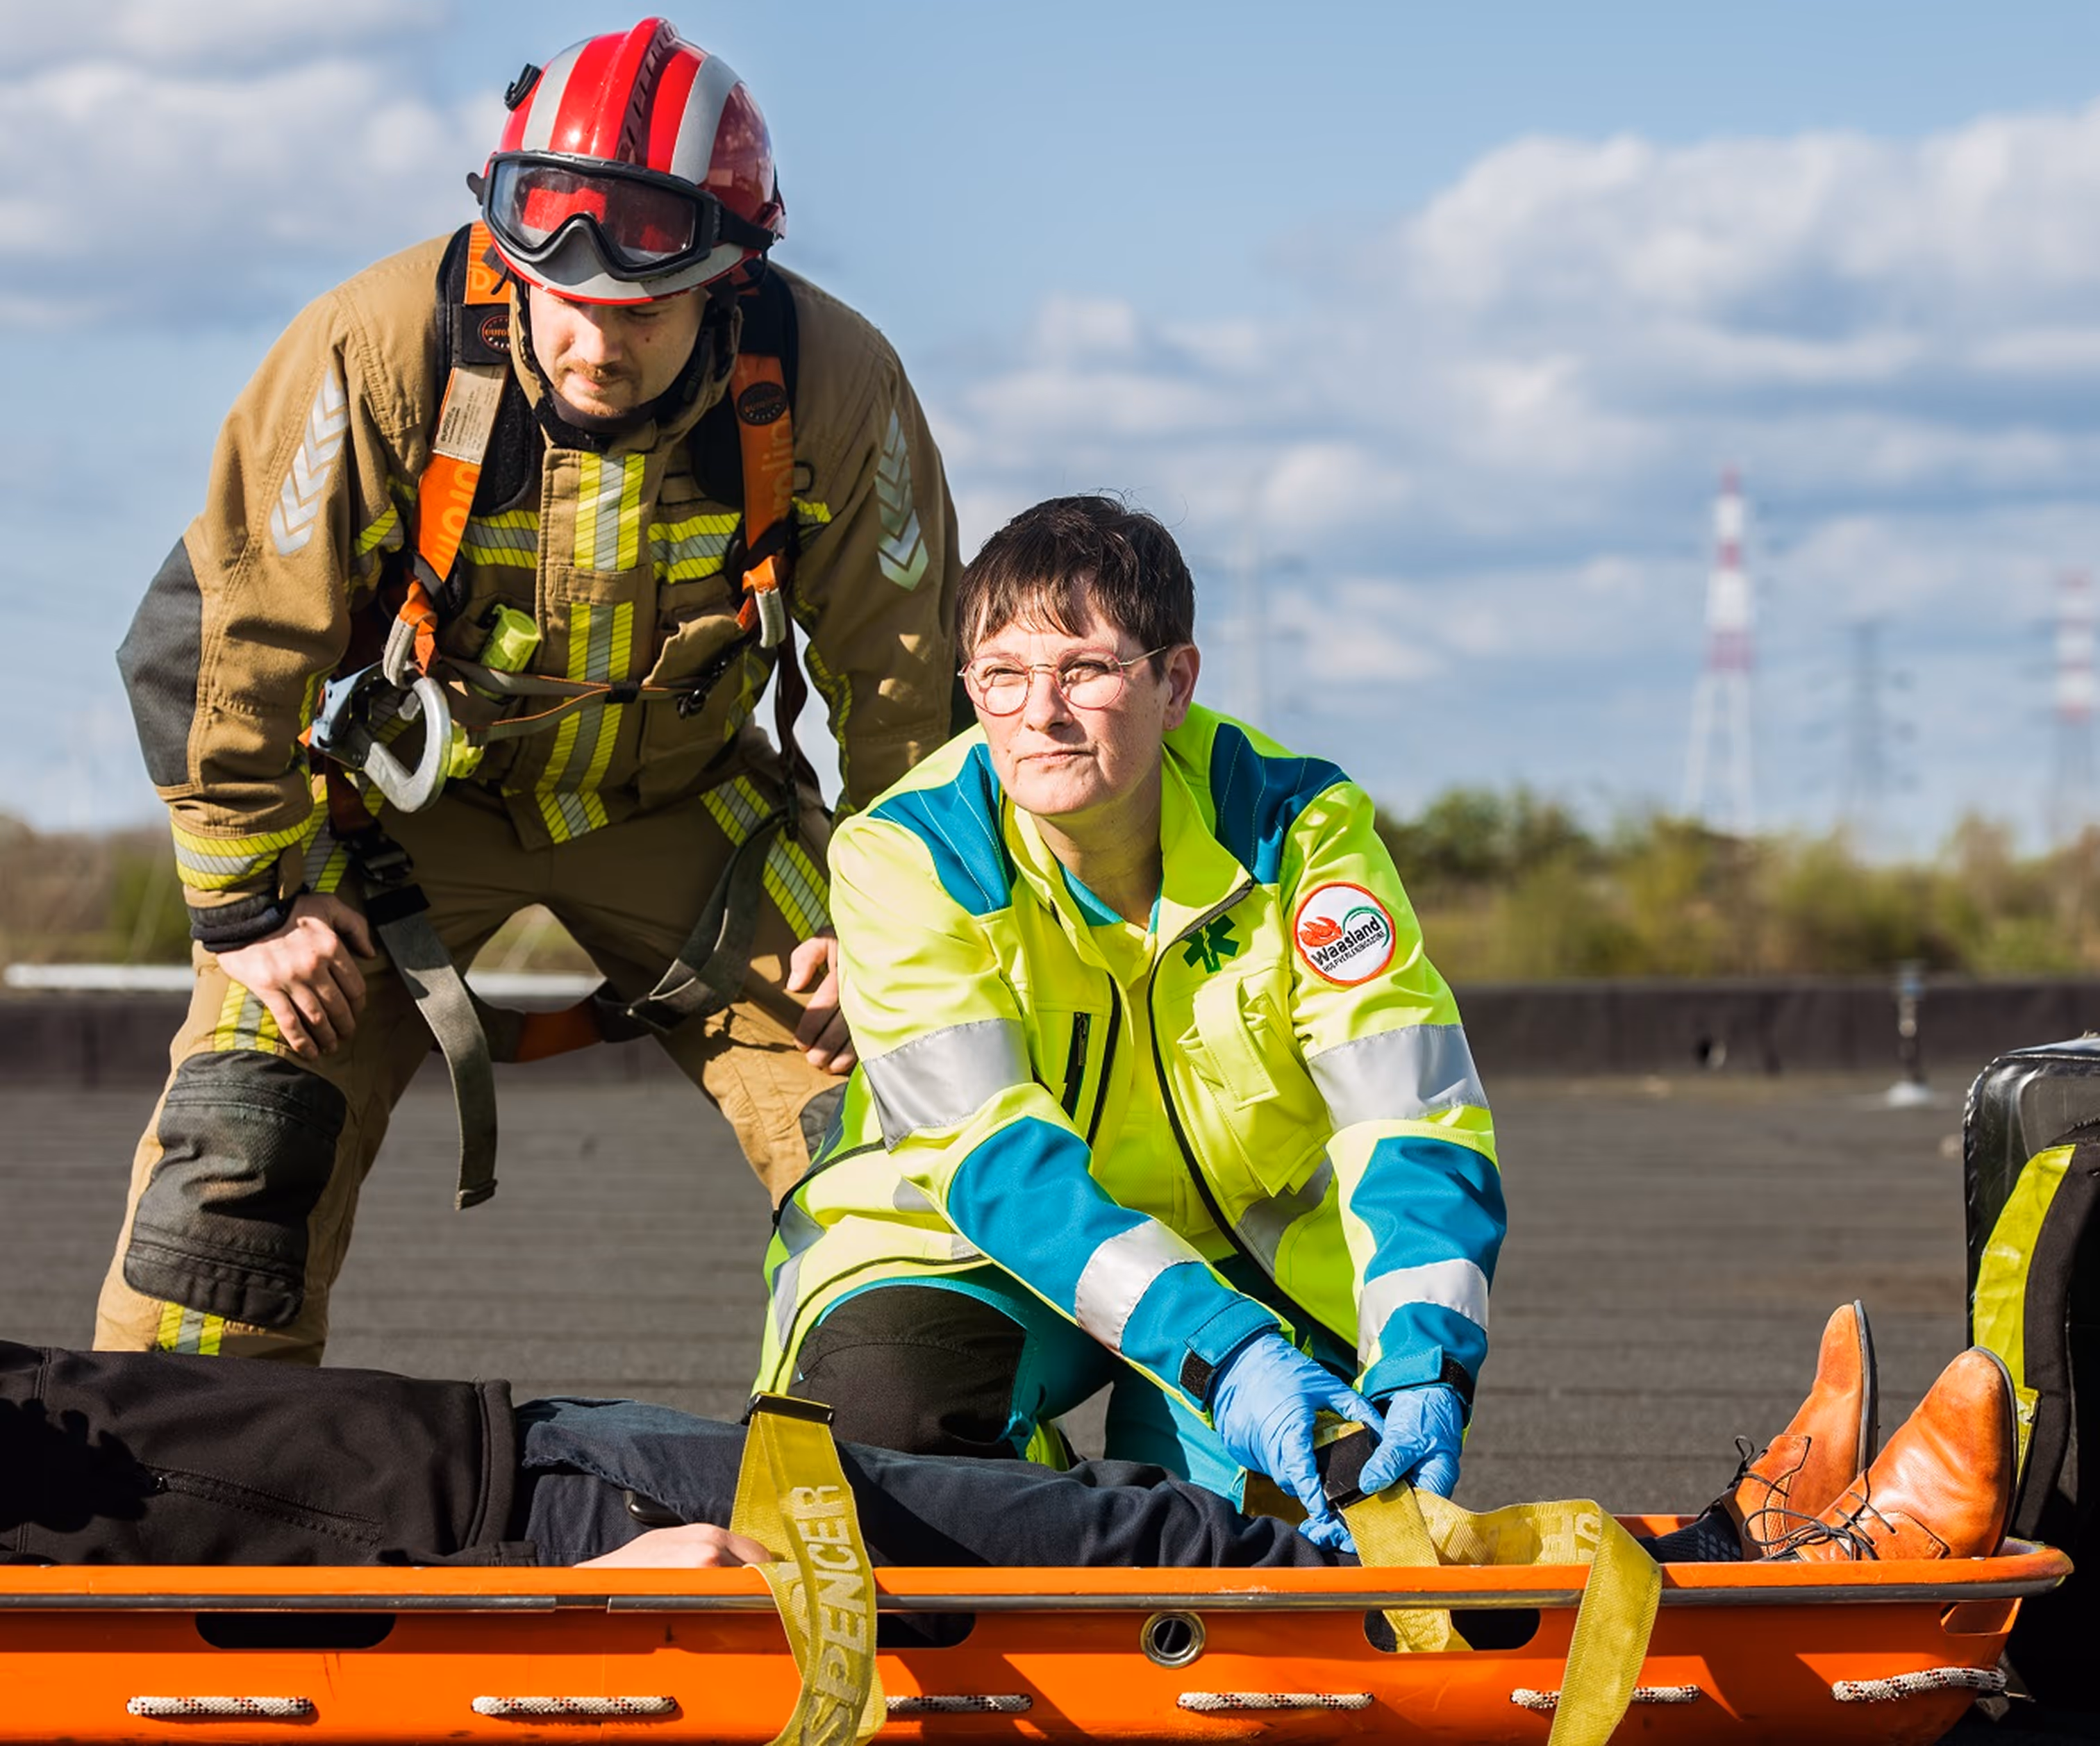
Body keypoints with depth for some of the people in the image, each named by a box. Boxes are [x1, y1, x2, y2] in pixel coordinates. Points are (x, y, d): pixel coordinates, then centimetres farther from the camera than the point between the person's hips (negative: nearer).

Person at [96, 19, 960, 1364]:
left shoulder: (830, 387, -22)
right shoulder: (383, 351, -28)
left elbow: (907, 677, -6)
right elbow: (223, 633, -17)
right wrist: (249, 903, -14)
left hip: (678, 799, 2)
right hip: (406, 784, -2)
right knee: (246, 1137, -16)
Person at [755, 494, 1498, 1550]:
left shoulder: (1300, 828, -18)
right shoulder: (904, 856, -22)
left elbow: (1415, 1123, -24)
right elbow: (997, 1155, -33)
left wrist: (1421, 1374, -45)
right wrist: (1227, 1353, -48)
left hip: (1248, 1247, 2)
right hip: (977, 1246, -2)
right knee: (891, 1418, -34)